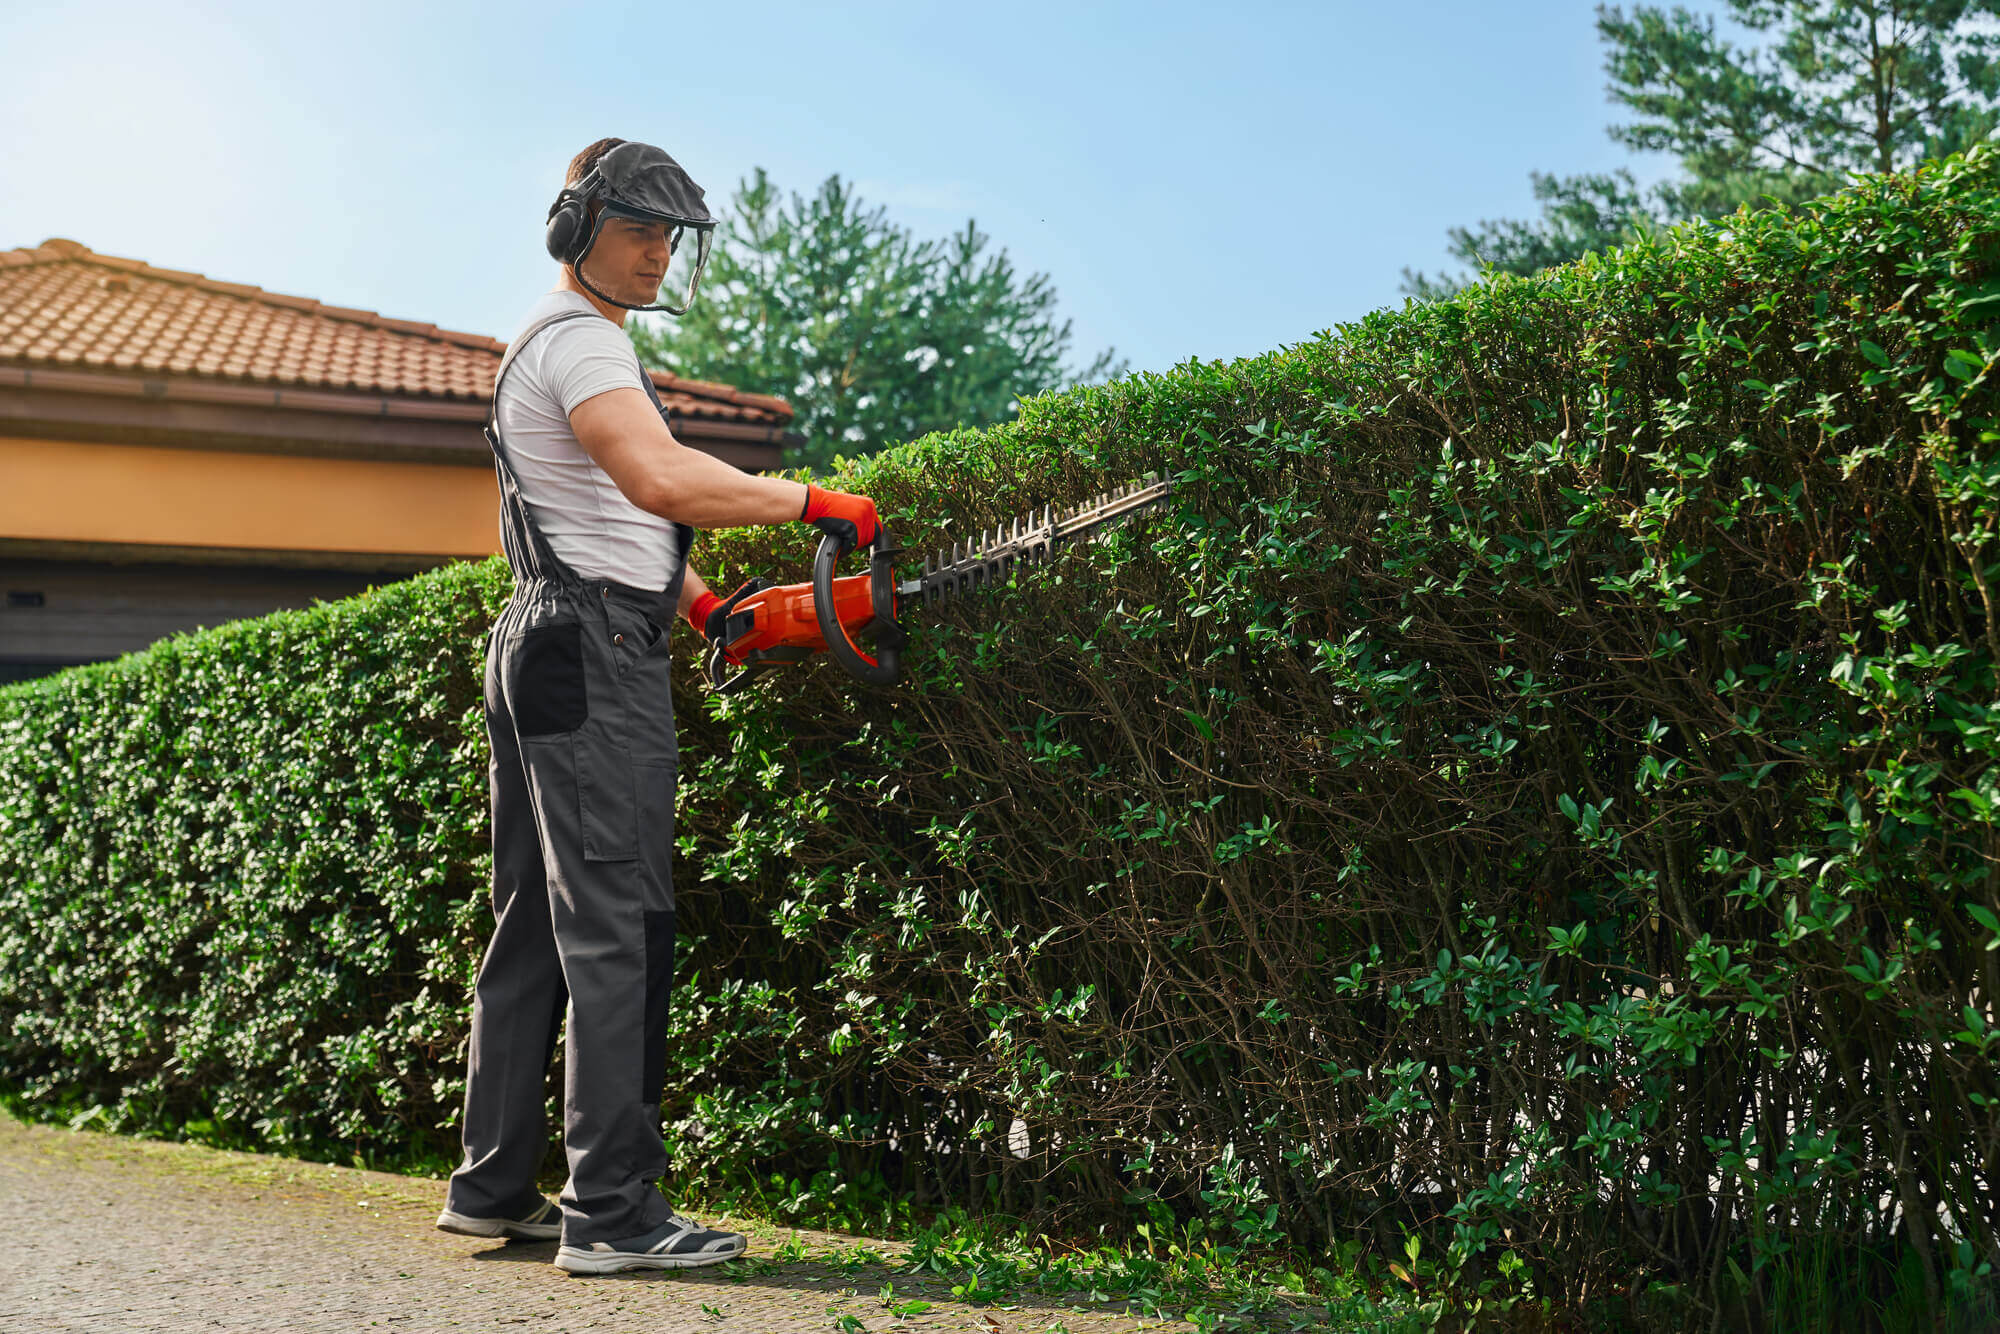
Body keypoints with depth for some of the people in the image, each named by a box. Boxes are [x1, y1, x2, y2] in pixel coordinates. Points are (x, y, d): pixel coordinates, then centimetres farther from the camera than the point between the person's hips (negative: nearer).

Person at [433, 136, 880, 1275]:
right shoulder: (579, 336, -9)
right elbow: (664, 479, -28)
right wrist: (812, 502, -20)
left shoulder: (553, 344, 25)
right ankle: (615, 1211, -9)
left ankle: (493, 1187, 17)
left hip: (542, 649, 11)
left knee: (537, 923, 11)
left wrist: (697, 600, 17)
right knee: (618, 924, -11)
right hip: (596, 653, -11)